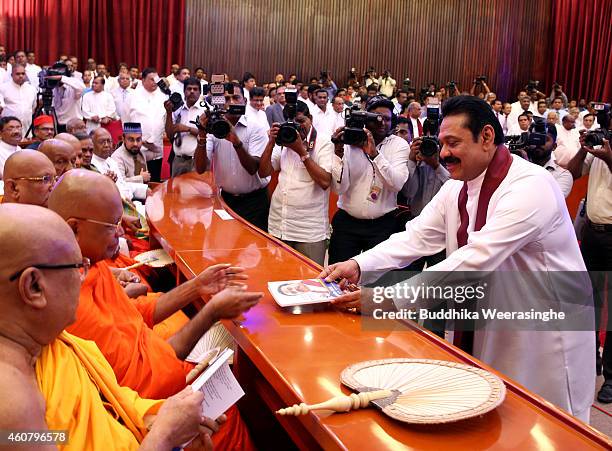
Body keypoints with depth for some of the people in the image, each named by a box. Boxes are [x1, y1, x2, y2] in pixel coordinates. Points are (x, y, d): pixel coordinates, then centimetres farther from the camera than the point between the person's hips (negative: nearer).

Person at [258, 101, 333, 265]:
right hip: (278, 226, 5)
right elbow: (263, 172, 6)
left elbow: (325, 182, -17)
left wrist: (302, 151, -16)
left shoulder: (323, 144, -4)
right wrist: (271, 142, -5)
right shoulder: (283, 142, 12)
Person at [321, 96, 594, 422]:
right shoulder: (457, 188, 2)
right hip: (483, 333, 7)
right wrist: (358, 265, -21)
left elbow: (474, 261, -33)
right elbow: (417, 237, -5)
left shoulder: (530, 187, -25)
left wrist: (391, 298, -36)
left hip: (544, 342, -7)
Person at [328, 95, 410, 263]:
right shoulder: (349, 142, -1)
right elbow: (340, 188, -11)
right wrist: (338, 152, -23)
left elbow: (397, 184, -18)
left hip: (382, 224, 0)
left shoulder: (399, 145, -1)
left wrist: (374, 153, -26)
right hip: (346, 222, 1)